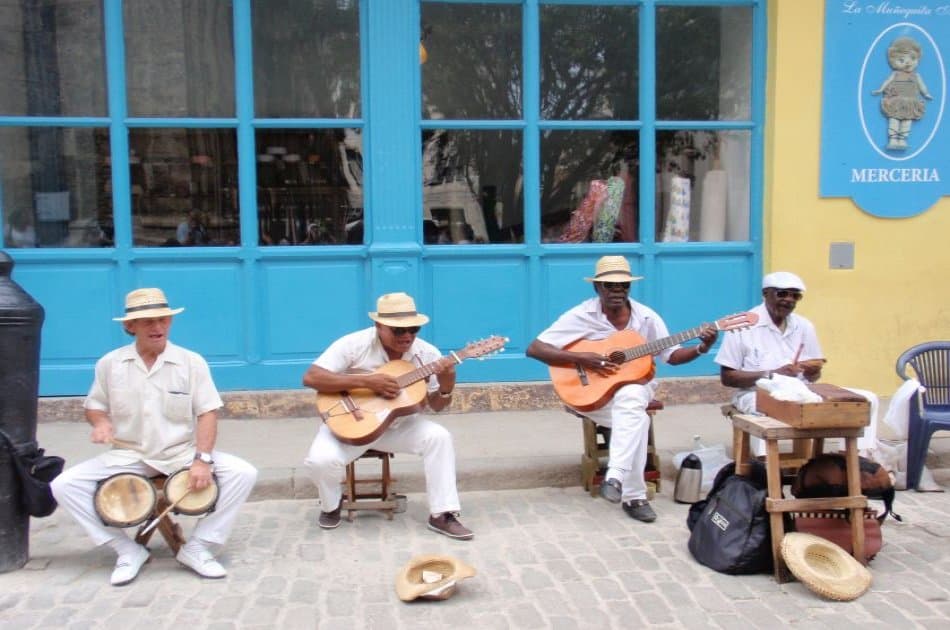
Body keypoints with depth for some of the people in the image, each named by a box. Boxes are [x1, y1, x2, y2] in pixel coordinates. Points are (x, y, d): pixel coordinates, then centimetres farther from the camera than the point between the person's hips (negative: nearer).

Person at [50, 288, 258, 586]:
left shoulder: (192, 362, -4)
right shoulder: (109, 364, 0)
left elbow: (207, 413, -8)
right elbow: (94, 406, 12)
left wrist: (202, 459, -21)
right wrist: (101, 422, -13)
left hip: (183, 454, -1)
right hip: (128, 456, 1)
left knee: (243, 473, -23)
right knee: (63, 485, -19)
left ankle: (197, 547, -7)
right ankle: (128, 550, -5)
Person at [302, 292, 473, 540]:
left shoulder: (426, 353, -8)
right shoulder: (354, 344, -18)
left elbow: (436, 405, 0)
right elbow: (310, 378, -25)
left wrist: (446, 387, -26)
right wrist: (365, 381, -32)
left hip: (397, 424, 3)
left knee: (438, 437, -22)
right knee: (321, 461, -29)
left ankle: (442, 514, -11)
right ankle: (331, 505, 7)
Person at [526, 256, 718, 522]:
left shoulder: (646, 317, -1)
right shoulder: (581, 316, -11)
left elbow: (671, 355, 6)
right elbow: (534, 349, -16)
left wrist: (701, 348, -13)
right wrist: (579, 358, -25)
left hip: (634, 385, 3)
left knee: (630, 399, -36)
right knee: (637, 418, -32)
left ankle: (616, 477, -36)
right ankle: (634, 496, -26)